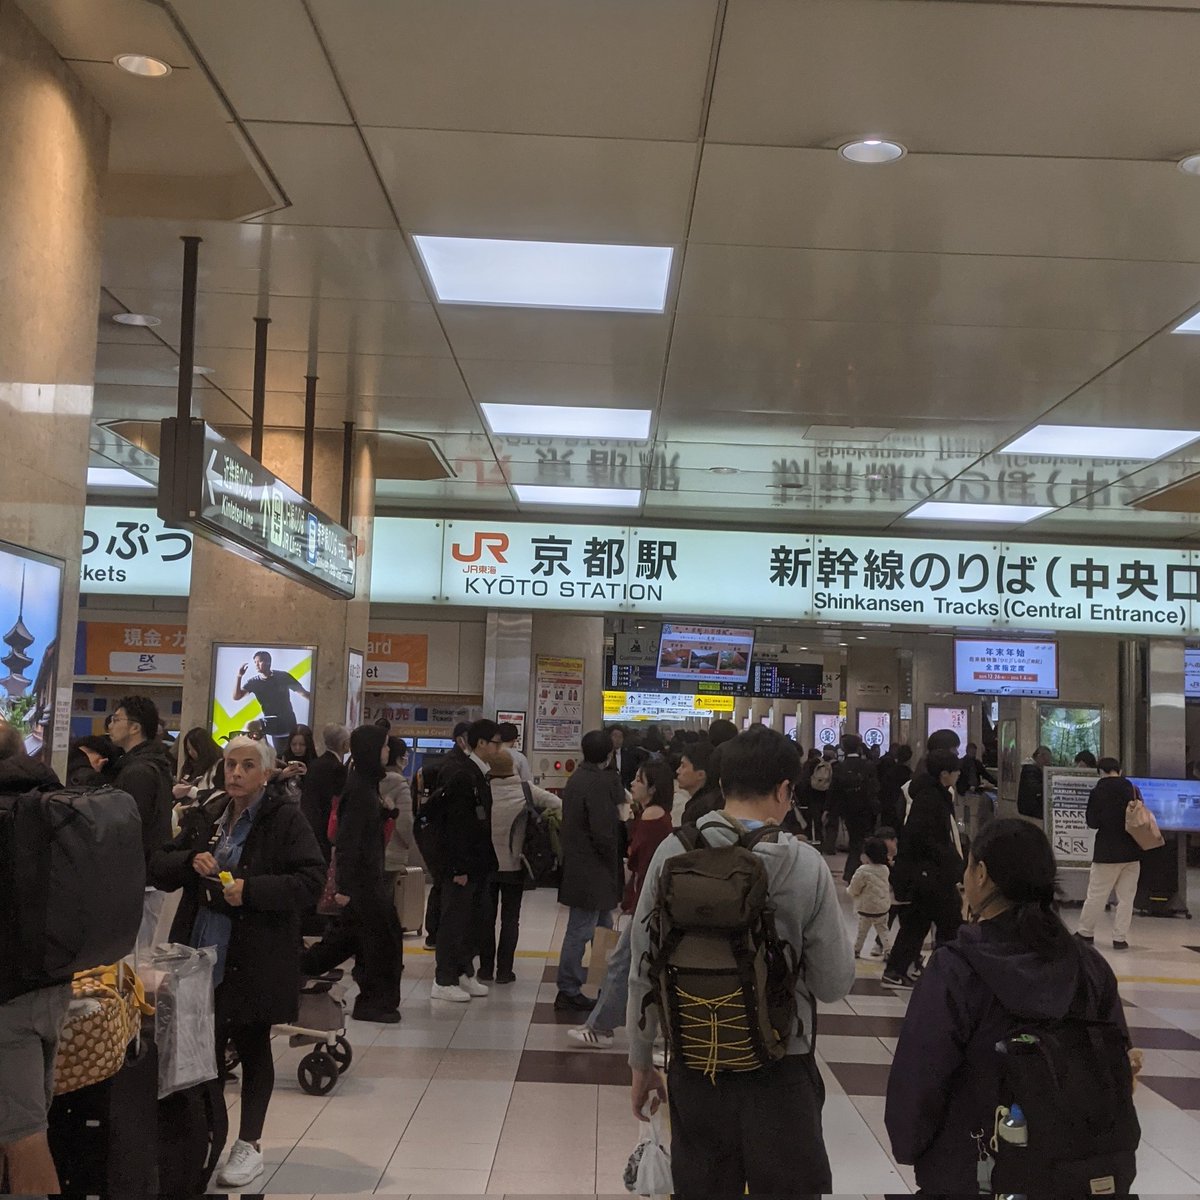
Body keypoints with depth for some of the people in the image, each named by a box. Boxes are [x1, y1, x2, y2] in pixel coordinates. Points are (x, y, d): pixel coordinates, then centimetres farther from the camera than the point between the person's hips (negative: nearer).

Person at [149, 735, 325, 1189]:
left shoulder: (286, 818, -9)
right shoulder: (206, 815, 7)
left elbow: (312, 880, -16)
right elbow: (159, 867, 11)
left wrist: (251, 889, -24)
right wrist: (190, 861, -10)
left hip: (255, 961, -4)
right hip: (203, 955, 5)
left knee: (253, 1048, 8)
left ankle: (249, 1145, 22)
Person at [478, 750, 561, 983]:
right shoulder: (527, 791, -11)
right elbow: (558, 804, -7)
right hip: (514, 866, 0)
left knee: (486, 916, 11)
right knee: (510, 918, 9)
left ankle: (486, 968, 14)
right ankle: (504, 970, 8)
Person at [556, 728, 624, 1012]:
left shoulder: (578, 778, 11)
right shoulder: (598, 783, -19)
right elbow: (603, 832, -22)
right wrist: (614, 865, -8)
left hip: (578, 868, 10)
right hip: (591, 871, -10)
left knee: (603, 928, 19)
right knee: (581, 931, -1)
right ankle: (568, 991, 7)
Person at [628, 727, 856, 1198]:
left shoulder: (673, 852, -7)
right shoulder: (804, 864, -13)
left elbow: (643, 971, -1)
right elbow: (834, 985, -7)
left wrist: (641, 1062, 11)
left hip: (694, 1069, 3)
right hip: (778, 1075, -3)